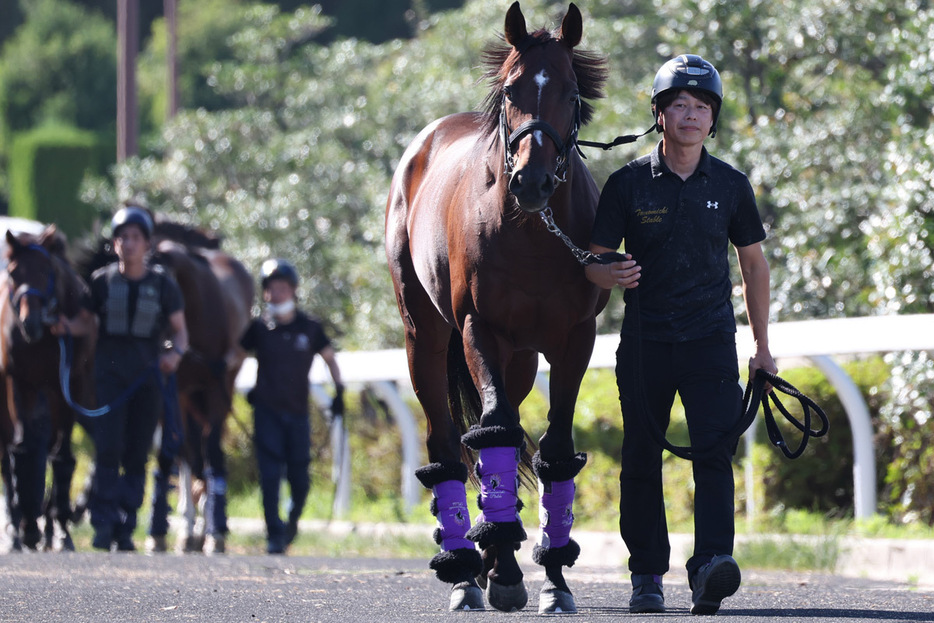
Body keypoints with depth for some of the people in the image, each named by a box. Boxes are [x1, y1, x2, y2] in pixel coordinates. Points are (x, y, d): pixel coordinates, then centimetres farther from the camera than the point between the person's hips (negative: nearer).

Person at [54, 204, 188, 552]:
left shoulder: (163, 284, 2)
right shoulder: (102, 281, 2)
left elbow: (180, 329, 6)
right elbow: (86, 322, 11)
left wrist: (175, 353, -14)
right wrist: (68, 326, -11)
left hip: (148, 376, 1)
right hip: (110, 371, -1)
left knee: (137, 455, 4)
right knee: (108, 447, -14)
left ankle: (125, 529, 12)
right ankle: (104, 524, -11)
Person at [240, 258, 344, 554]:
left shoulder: (309, 328, 5)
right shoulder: (259, 328, 2)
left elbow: (329, 357, 18)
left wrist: (339, 391, 8)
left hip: (298, 411, 1)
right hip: (267, 410, -1)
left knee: (300, 478, 4)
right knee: (270, 475, -10)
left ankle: (293, 521, 31)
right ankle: (274, 536, -9)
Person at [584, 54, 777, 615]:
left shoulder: (730, 186, 4)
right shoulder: (629, 184, 0)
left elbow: (754, 262, 14)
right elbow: (594, 262, 3)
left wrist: (763, 345, 12)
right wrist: (613, 274, -22)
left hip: (711, 338, 0)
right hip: (645, 340, 0)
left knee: (715, 450, -15)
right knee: (642, 460, 5)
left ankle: (711, 566, -26)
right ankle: (647, 576, 15)